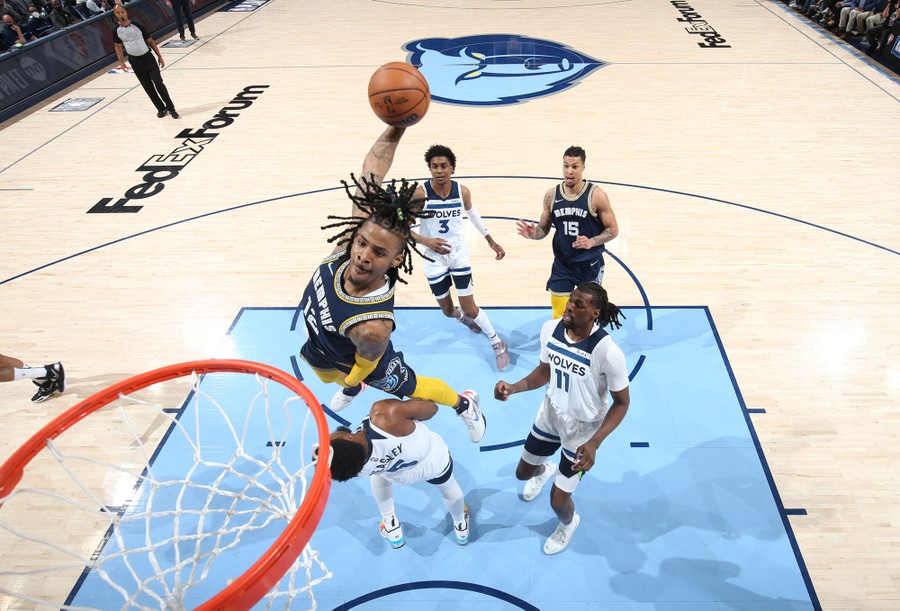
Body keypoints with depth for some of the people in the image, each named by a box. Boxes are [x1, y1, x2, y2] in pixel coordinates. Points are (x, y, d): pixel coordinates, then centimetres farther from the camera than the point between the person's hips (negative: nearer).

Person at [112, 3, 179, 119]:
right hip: (135, 62, 2)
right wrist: (121, 61, 1)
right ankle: (161, 109, 17)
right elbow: (118, 46, 12)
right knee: (148, 87, 6)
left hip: (148, 58, -2)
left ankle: (171, 108, 3)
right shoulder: (116, 31, -2)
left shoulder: (137, 26, -7)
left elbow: (150, 41, 1)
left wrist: (159, 56, -1)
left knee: (159, 83, -9)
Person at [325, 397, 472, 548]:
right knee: (448, 487, 34)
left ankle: (391, 527, 45)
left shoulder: (359, 470, -36)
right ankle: (461, 527, 60)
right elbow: (432, 408, -32)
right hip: (437, 459, 0)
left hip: (403, 476, 1)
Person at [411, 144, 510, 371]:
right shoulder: (420, 194, -19)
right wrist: (426, 241, -31)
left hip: (459, 254, 0)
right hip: (434, 259, 0)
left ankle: (498, 344, 18)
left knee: (468, 306, -3)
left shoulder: (462, 191, -10)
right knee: (447, 311, 12)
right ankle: (461, 316, 51)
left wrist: (491, 241, 12)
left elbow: (473, 214, 11)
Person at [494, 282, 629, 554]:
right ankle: (544, 471, 64)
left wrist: (594, 443, -28)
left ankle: (569, 523, 46)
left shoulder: (608, 352, -34)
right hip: (551, 412, 5)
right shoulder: (550, 329, -17)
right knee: (522, 473, 24)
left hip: (583, 427, -5)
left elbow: (622, 402, -19)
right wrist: (513, 388, -15)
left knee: (558, 502, 6)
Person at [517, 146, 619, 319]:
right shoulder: (551, 195, -3)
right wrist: (533, 234, -17)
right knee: (559, 318, 8)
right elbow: (544, 228, 6)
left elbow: (613, 230, -7)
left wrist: (591, 242, -25)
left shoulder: (596, 195, -13)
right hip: (561, 266, 2)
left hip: (590, 265, -2)